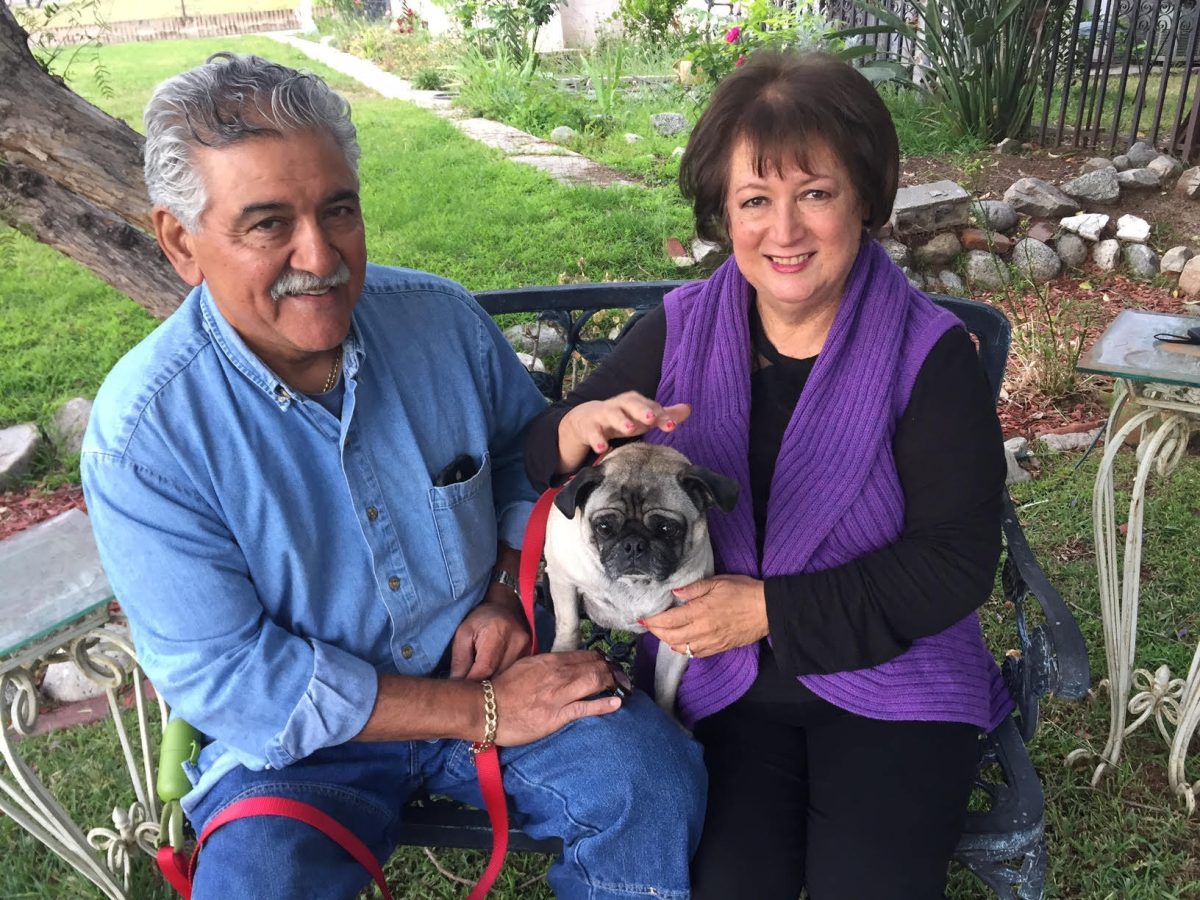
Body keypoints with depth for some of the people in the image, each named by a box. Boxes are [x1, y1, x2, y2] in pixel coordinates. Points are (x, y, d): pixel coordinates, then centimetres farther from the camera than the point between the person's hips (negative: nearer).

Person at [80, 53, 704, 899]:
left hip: (487, 667, 2)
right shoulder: (141, 434, -19)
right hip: (295, 739, -1)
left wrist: (509, 588, -7)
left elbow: (528, 448, 10)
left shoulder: (443, 318, -9)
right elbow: (223, 677, -19)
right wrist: (482, 715, -21)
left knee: (657, 777, -18)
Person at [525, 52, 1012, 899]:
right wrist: (581, 429, -22)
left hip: (890, 672, 0)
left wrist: (771, 609, -18)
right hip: (720, 674, 1)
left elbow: (957, 561, -11)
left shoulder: (930, 353, -9)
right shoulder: (678, 329, -2)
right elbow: (539, 460, 3)